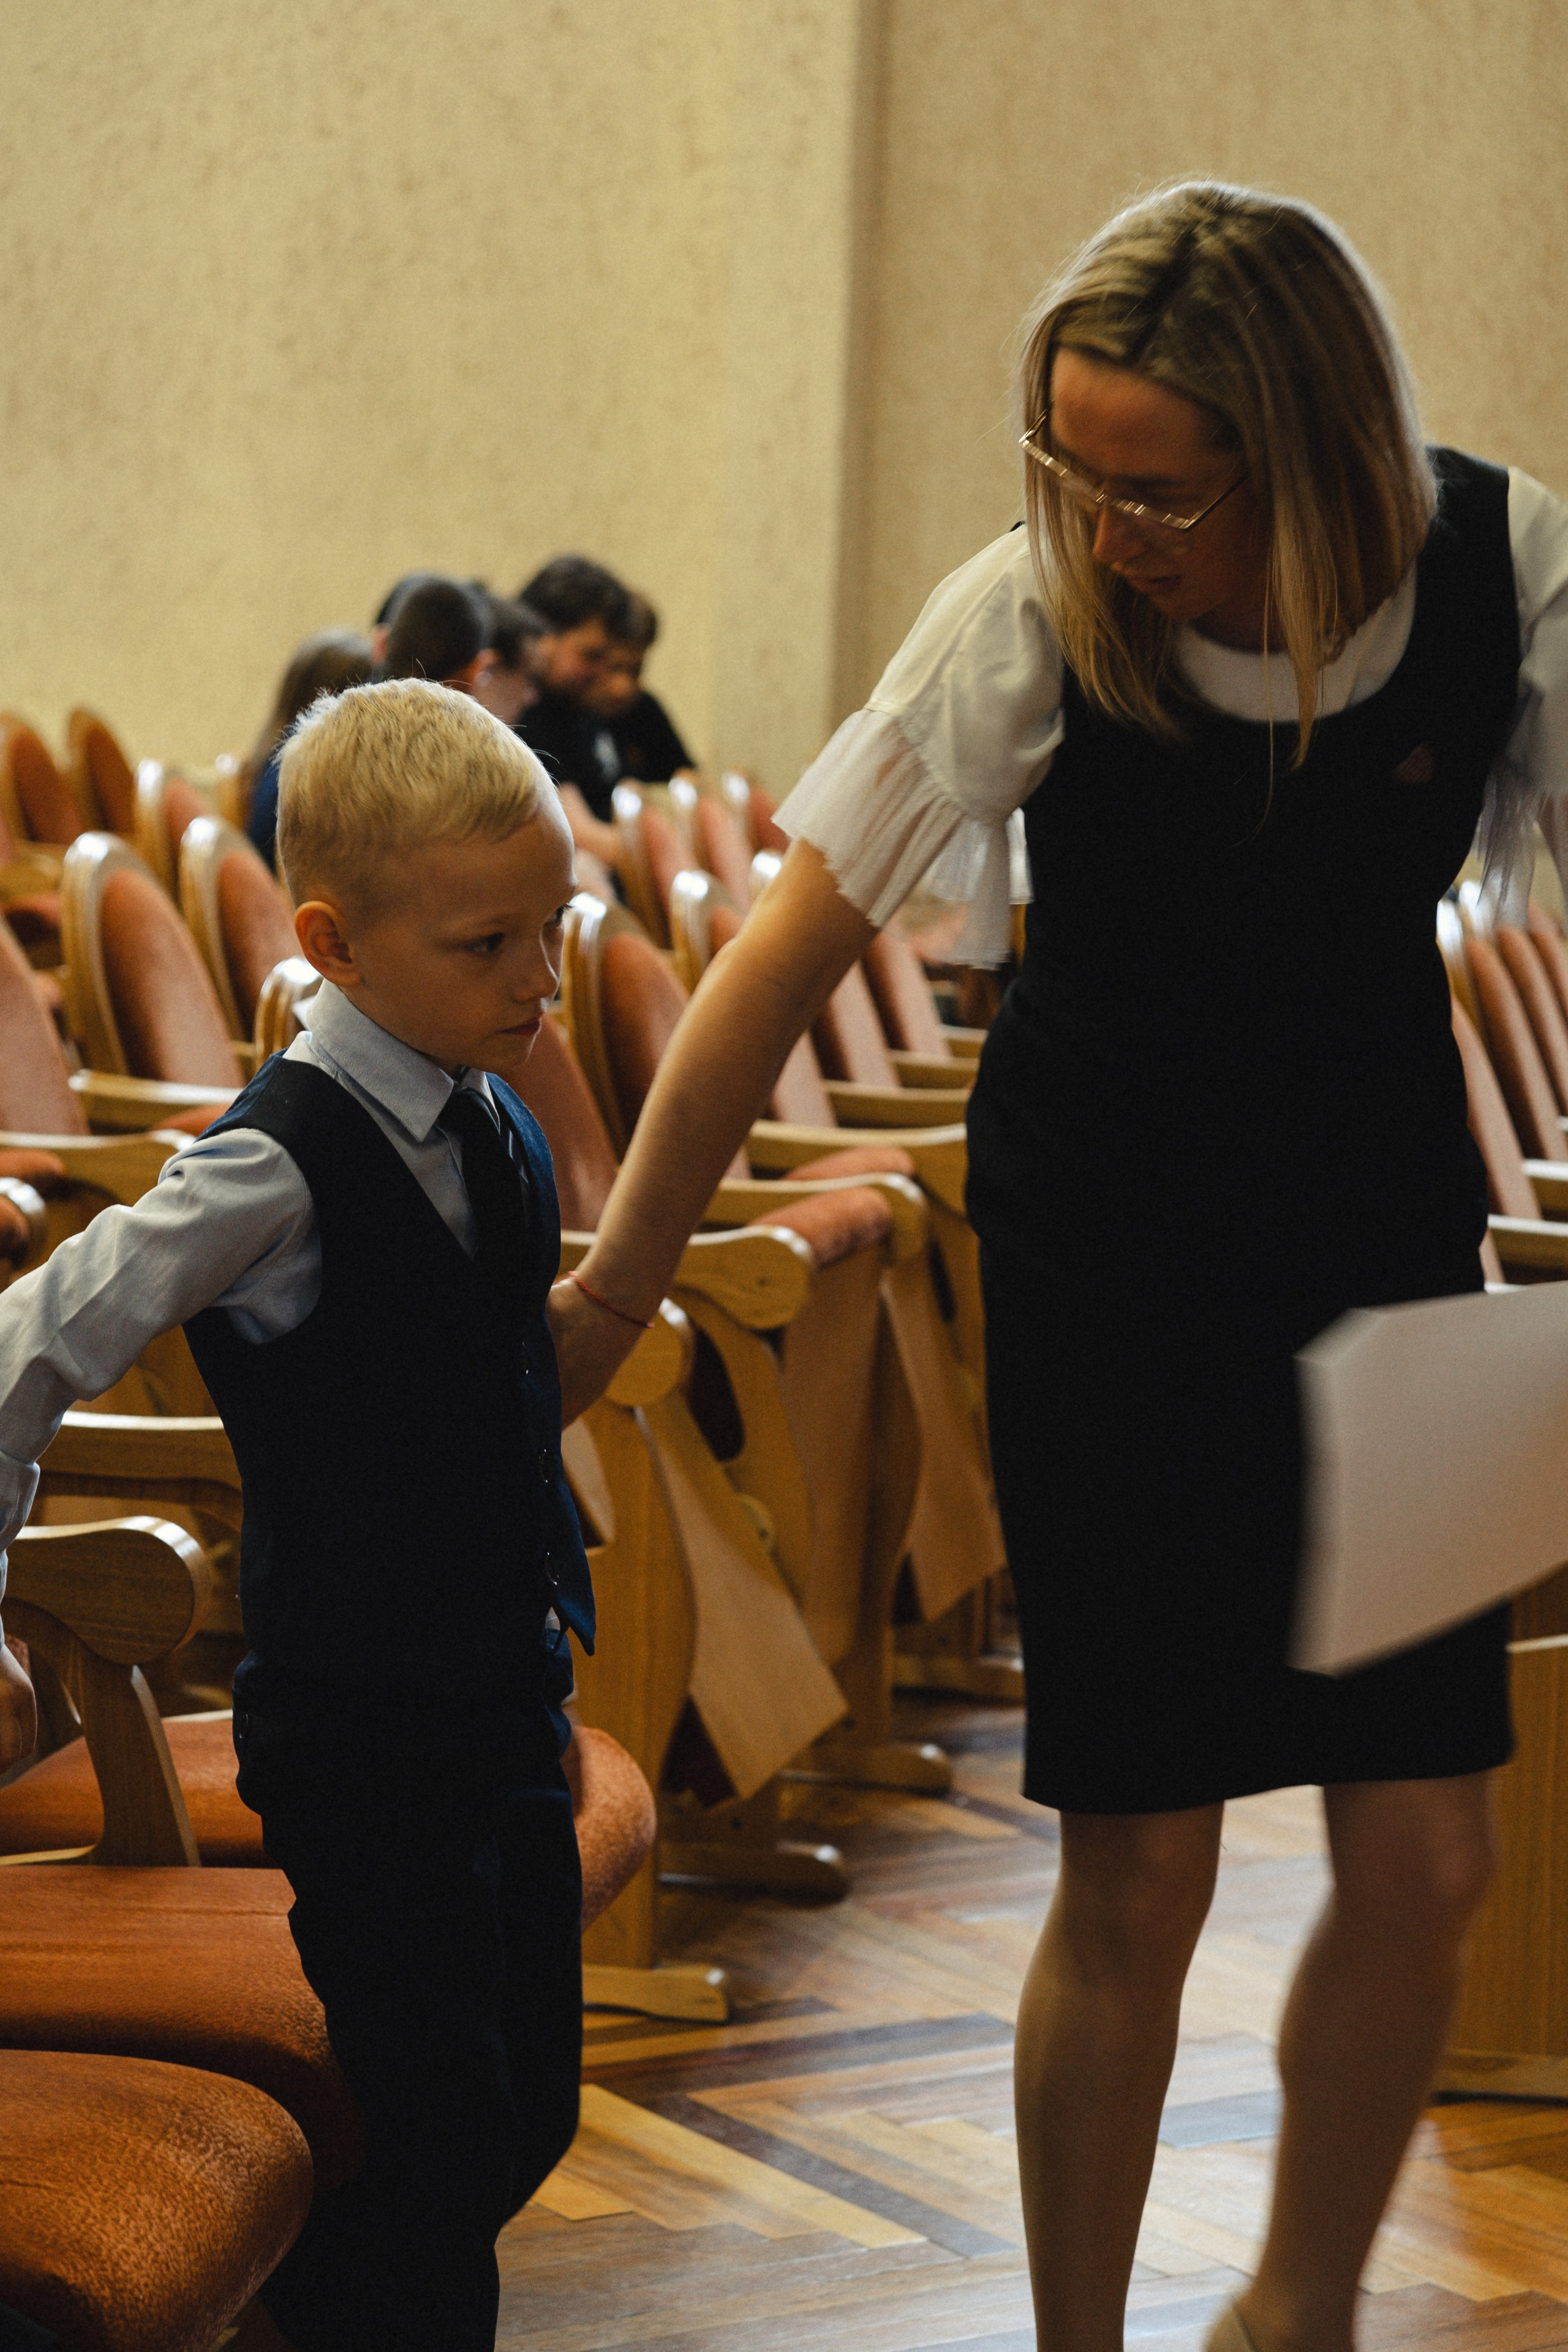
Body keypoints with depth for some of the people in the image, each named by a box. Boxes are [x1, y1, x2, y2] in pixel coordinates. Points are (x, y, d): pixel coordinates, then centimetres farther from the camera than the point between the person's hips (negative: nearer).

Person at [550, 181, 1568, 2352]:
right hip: (1108, 1242, -2)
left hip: (1384, 1213, 3)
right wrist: (605, 1300, -18)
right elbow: (790, 953, -19)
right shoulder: (1035, 613, -22)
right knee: (1136, 1871, -4)